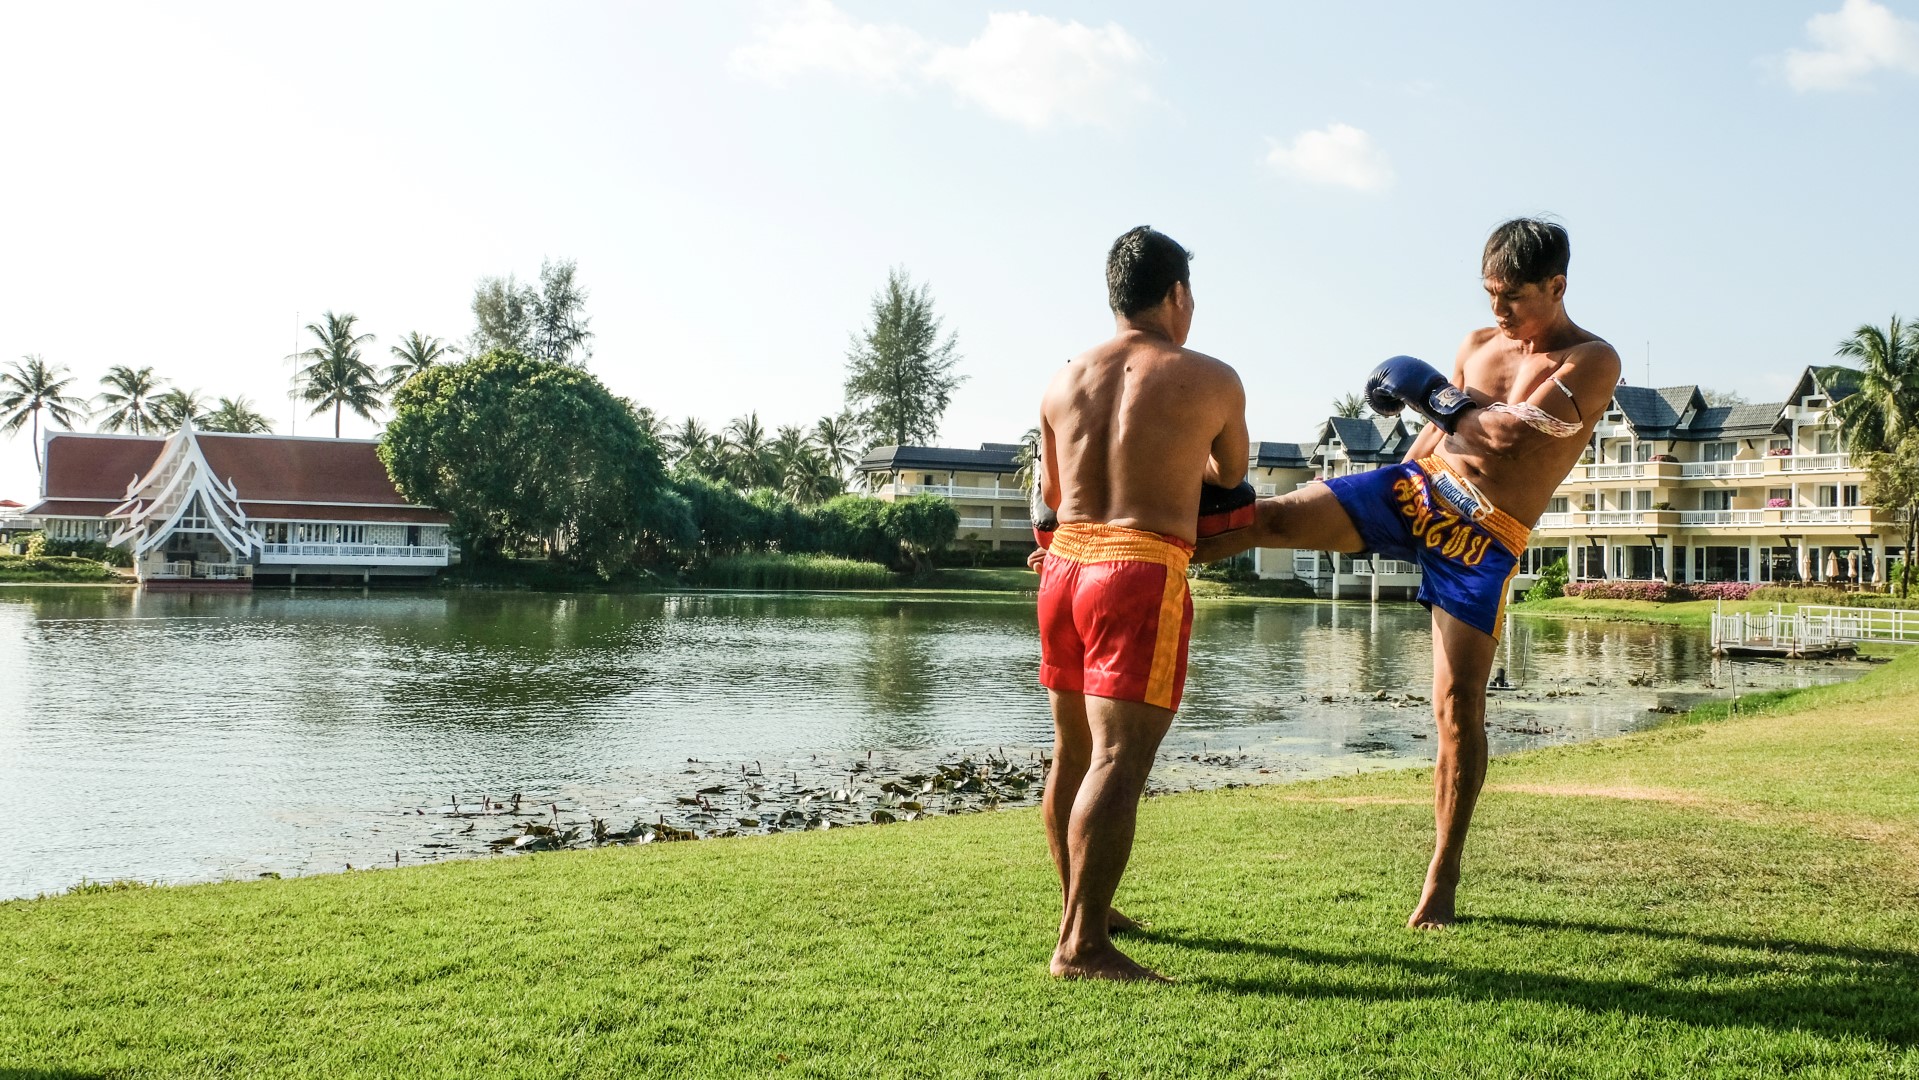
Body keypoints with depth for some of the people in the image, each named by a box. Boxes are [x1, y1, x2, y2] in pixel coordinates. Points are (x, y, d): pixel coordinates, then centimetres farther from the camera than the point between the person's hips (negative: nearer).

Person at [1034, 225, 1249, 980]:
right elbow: (1230, 474, 18)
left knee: (1074, 752, 17)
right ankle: (1082, 947, -14)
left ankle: (1084, 908, 33)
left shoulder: (1063, 382, 12)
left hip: (1065, 563, 6)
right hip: (1142, 573, -6)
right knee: (1118, 758, -10)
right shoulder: (1210, 381, 0)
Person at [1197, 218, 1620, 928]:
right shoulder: (1479, 345, 14)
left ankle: (1442, 881, 10)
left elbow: (1510, 429, -18)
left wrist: (1430, 391, -7)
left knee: (1458, 710, -3)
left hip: (1485, 541, -4)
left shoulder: (1593, 362, -4)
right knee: (1270, 516, -15)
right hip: (1418, 488, 4)